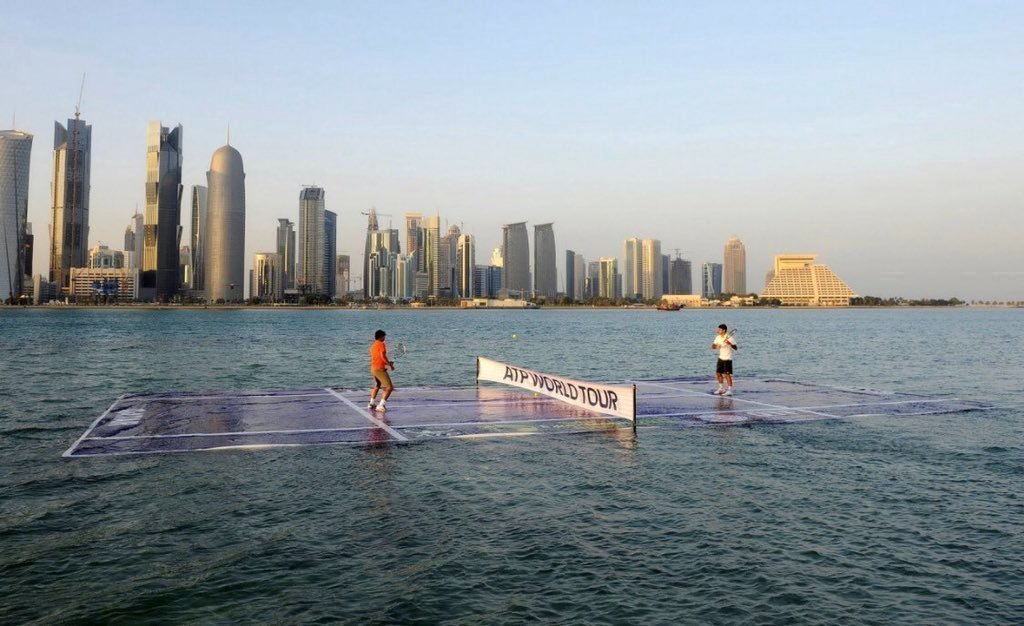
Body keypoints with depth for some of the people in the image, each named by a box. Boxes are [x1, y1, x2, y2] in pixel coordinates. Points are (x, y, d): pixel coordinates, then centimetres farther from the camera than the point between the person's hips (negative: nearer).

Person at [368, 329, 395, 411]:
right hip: (380, 369, -9)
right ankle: (381, 405, -16)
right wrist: (390, 365, -13)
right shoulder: (382, 344, -10)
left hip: (373, 368, 9)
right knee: (389, 388, -8)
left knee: (377, 386, 30)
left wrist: (387, 362, 24)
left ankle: (371, 403, 36)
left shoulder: (373, 346, 16)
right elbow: (383, 356, -22)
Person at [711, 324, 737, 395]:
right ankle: (721, 388, 29)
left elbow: (736, 348, -19)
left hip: (727, 359, -7)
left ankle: (729, 390, -3)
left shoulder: (729, 338, -15)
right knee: (718, 373, 12)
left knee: (727, 374, -9)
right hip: (721, 358, 7)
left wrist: (730, 344, -37)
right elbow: (713, 346, 8)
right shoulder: (718, 337, 4)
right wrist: (714, 346, -16)